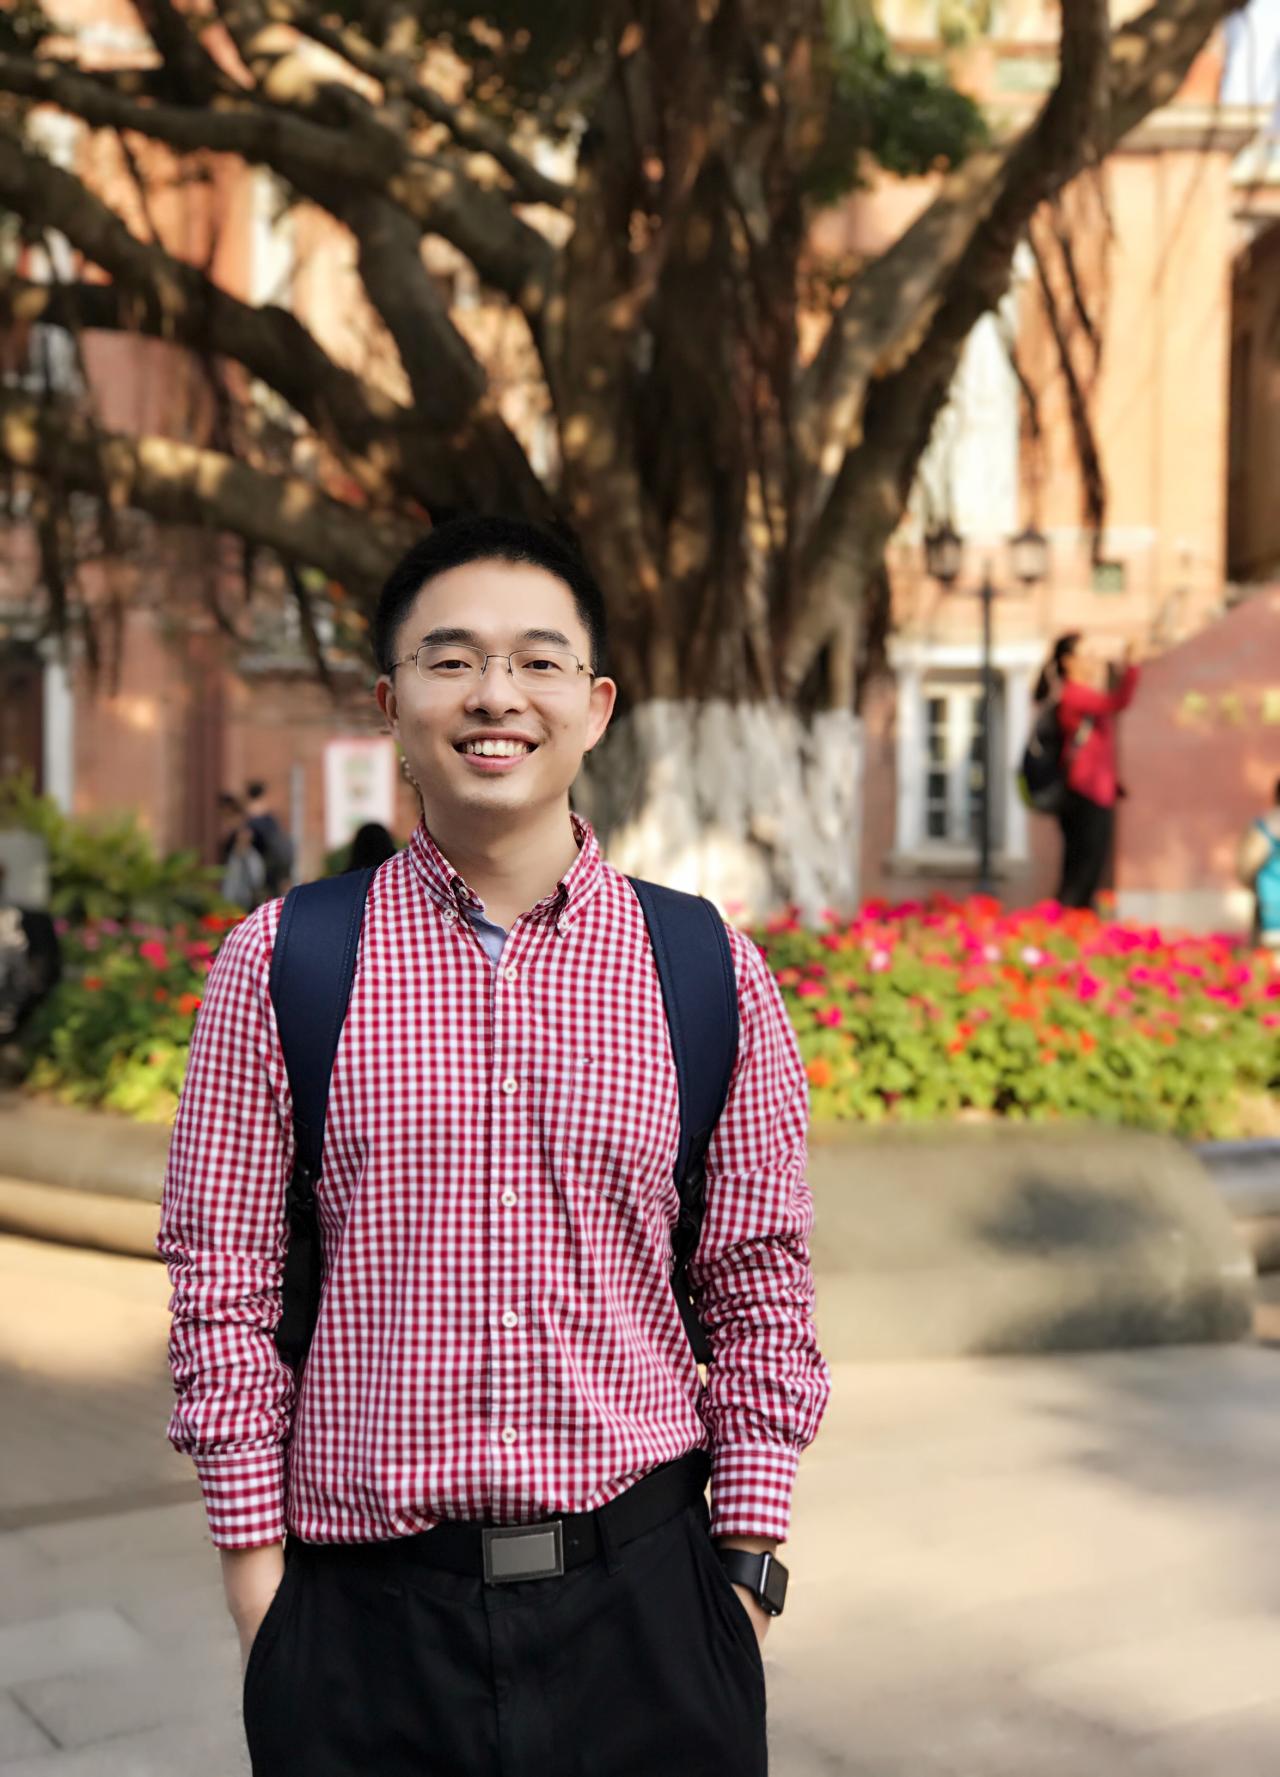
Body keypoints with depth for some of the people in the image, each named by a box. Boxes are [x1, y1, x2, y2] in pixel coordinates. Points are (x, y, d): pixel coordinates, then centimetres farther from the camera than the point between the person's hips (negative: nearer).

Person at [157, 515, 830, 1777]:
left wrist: (747, 1565, 3)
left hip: (642, 1593, 1)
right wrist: (256, 1572, 0)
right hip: (363, 1613, 0)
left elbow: (761, 1288, 5)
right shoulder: (275, 966, -3)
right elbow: (221, 1281, 0)